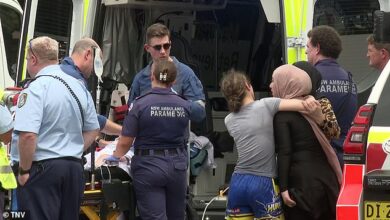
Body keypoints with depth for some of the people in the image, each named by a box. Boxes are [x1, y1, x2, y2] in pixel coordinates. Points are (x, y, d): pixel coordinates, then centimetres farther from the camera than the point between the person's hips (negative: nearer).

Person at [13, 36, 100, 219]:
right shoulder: (79, 87, 11)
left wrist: (24, 170, -13)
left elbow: (28, 135, -23)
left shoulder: (35, 90, -13)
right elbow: (93, 130, 18)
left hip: (42, 169, -7)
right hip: (75, 167, 7)